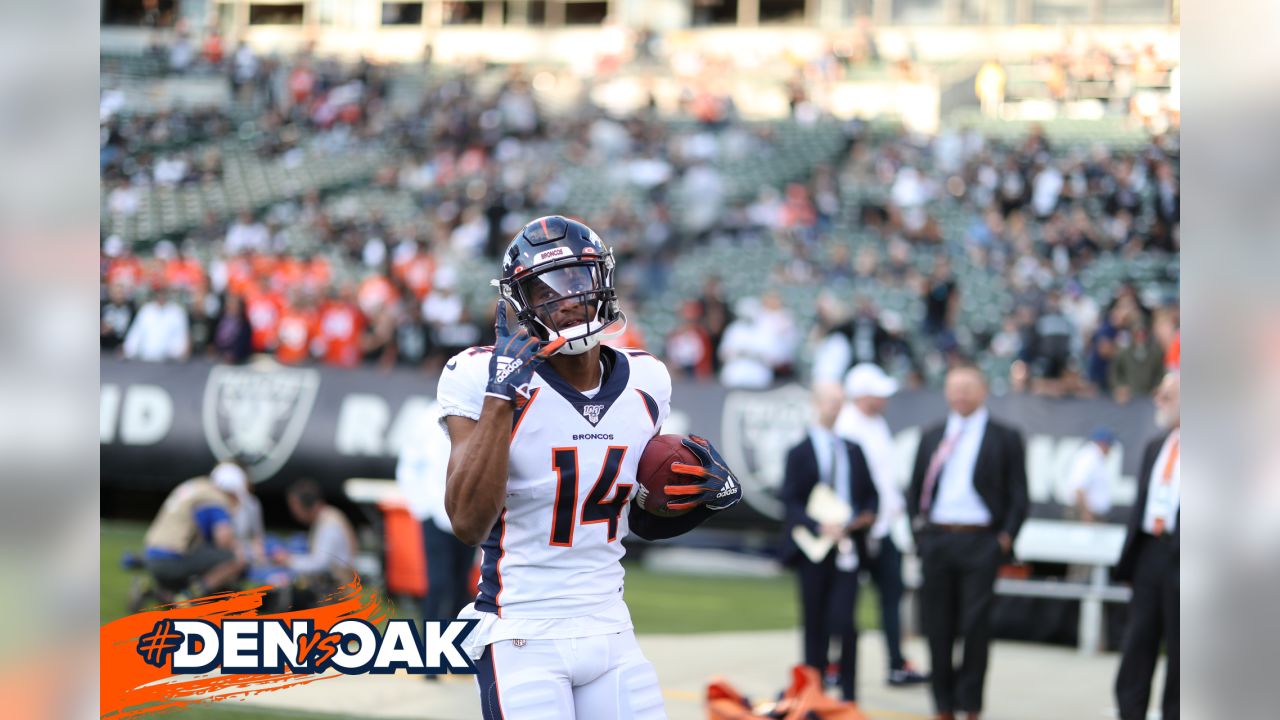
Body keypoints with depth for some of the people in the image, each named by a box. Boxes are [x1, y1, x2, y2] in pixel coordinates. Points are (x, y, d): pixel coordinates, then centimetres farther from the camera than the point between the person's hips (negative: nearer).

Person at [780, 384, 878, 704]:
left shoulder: (853, 451, 12)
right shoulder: (800, 453, 1)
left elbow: (870, 494, 16)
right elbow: (791, 502, -5)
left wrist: (866, 515, -6)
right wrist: (819, 527, -19)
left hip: (847, 548, 1)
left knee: (843, 621, -12)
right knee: (816, 625, 5)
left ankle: (849, 692, -5)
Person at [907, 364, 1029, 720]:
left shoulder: (1005, 439, 4)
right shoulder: (932, 437, 15)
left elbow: (1018, 496, 2)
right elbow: (915, 489, 18)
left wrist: (1005, 538, -8)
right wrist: (918, 528, 6)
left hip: (980, 543, -3)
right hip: (935, 541, 4)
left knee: (975, 627, -6)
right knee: (938, 626, 4)